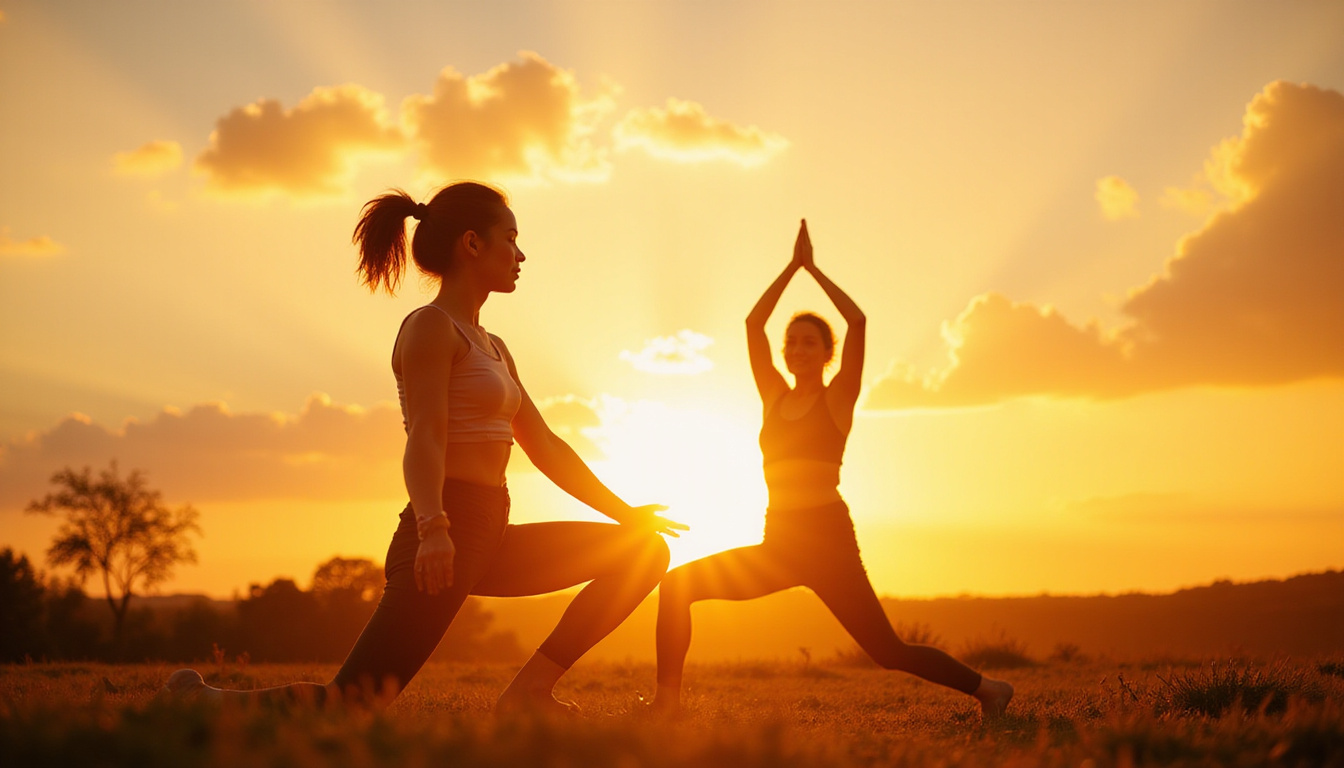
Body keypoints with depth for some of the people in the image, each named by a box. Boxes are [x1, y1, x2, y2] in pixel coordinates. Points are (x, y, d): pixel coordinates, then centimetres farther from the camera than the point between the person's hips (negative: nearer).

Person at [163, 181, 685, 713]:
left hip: (488, 539, 9)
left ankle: (528, 691, 1)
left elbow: (545, 448, 24)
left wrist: (625, 513, 21)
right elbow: (425, 438, -20)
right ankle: (203, 701, 6)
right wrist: (433, 529, -36)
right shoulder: (430, 327, -6)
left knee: (644, 552, 6)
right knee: (349, 704, -17)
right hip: (445, 539, -9)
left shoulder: (492, 348, 22)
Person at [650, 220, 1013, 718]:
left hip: (828, 538, -5)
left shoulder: (838, 397, 2)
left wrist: (813, 269, 0)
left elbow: (857, 321, -10)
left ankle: (987, 689, 8)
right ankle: (667, 701, -6)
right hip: (778, 542, 5)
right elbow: (752, 324, 8)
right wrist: (792, 267, 8)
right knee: (677, 584, -8)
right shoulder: (774, 397, 14)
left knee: (887, 651, -8)